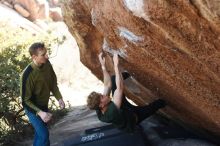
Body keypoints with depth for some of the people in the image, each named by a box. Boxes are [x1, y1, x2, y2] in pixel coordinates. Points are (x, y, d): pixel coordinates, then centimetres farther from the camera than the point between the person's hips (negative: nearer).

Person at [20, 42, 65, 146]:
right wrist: (39, 112, -37)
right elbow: (25, 100, -25)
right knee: (44, 135, -9)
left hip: (44, 105, 7)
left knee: (40, 132, 22)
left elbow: (53, 83, 3)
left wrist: (59, 98, -12)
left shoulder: (47, 64, -13)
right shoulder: (27, 74, -32)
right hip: (32, 108, -6)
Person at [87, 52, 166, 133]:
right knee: (160, 102, 6)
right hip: (133, 118, -6)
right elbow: (120, 88, -52)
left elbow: (108, 85, -18)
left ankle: (124, 74, 25)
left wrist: (103, 66, -21)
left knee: (113, 79, -3)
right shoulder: (112, 112, -47)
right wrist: (116, 65, -50)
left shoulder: (99, 111, -25)